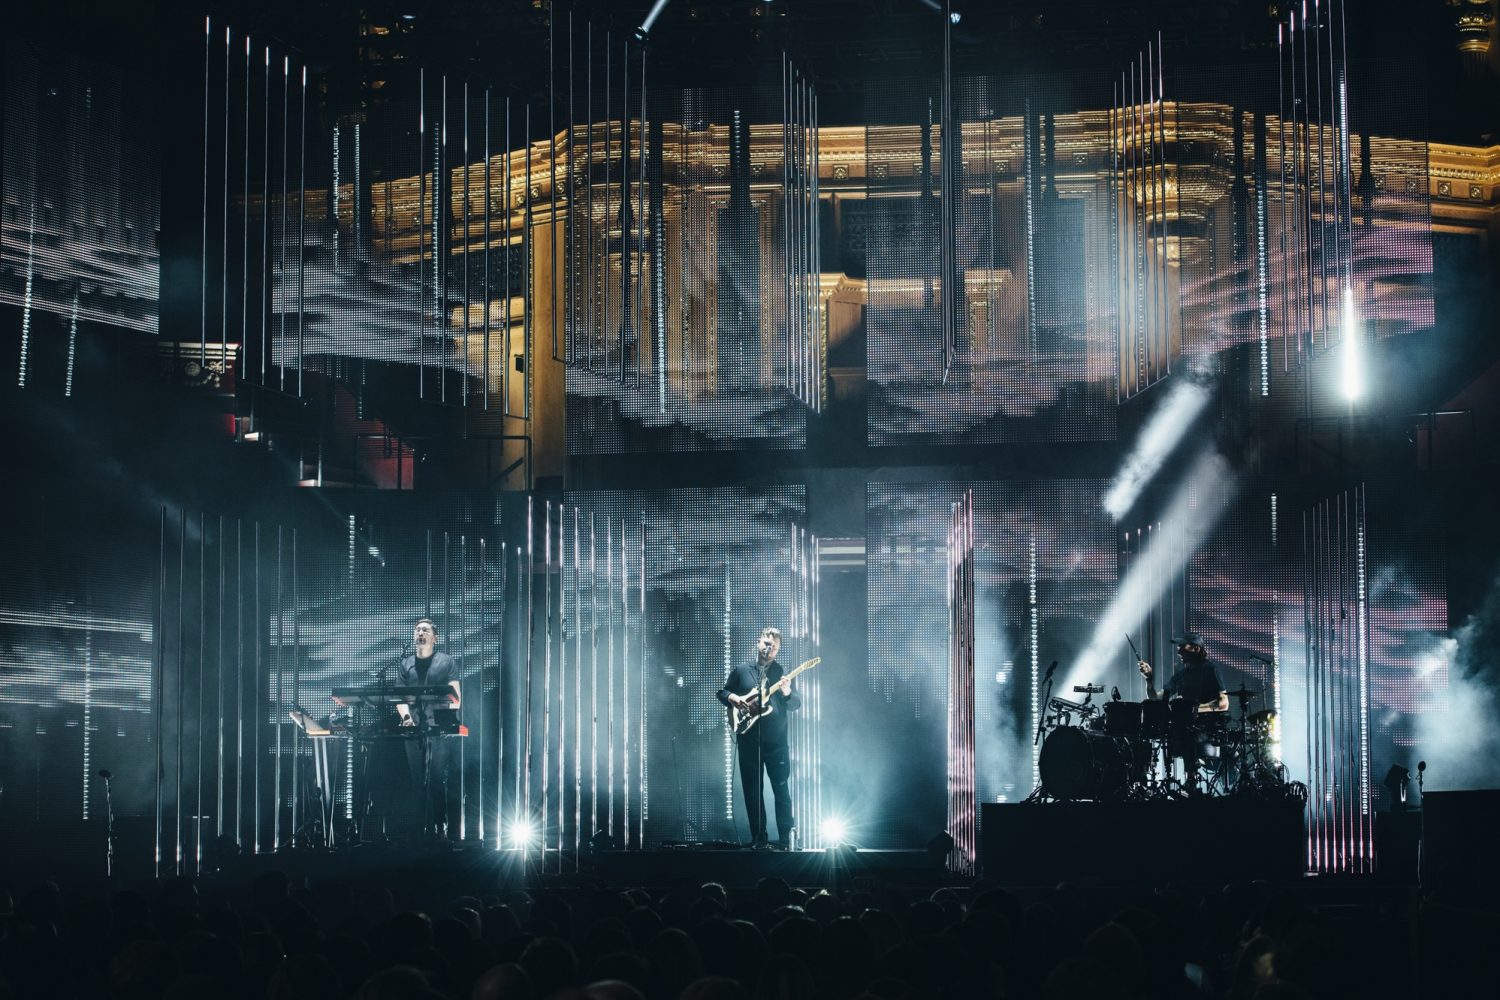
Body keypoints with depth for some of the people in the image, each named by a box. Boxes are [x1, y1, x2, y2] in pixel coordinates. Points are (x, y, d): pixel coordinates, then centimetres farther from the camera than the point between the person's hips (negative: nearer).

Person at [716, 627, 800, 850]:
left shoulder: (781, 673, 6)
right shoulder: (741, 671, 9)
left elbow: (796, 705, 3)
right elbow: (722, 692, 17)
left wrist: (787, 694, -19)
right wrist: (733, 698, -5)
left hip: (776, 740, -1)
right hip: (748, 739, 1)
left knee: (781, 788, -4)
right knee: (752, 790, 4)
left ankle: (786, 838, 0)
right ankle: (758, 837, 11)